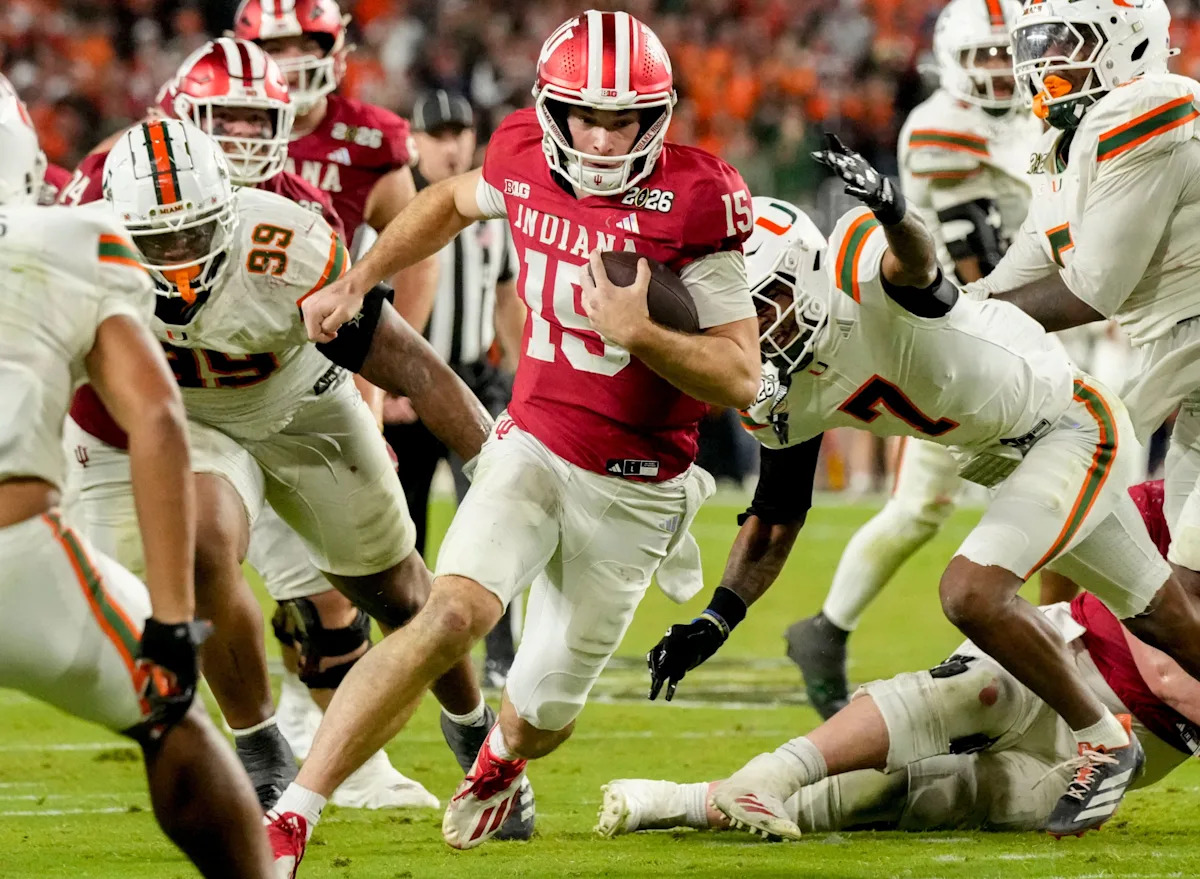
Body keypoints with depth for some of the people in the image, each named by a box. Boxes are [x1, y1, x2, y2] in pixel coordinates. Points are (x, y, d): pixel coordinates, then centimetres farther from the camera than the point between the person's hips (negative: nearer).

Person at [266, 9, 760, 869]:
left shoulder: (694, 201, -19)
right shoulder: (526, 163, -6)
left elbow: (741, 379, -17)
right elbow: (455, 200, 21)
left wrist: (639, 332, -32)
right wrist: (357, 280, 15)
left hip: (634, 491, -1)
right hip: (532, 450, 1)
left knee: (546, 707, 13)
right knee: (454, 614, -26)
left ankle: (501, 763, 53)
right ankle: (293, 816, -26)